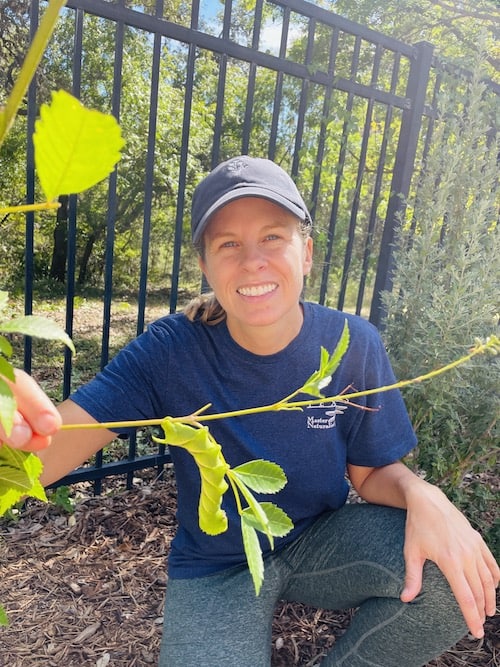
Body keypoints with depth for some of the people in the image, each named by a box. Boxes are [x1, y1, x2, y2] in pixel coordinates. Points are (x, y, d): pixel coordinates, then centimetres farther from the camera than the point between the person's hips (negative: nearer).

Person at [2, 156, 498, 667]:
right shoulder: (170, 351, -20)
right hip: (216, 569, -1)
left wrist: (422, 495, -29)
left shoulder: (353, 345, -14)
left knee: (456, 576, -22)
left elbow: (372, 471, -6)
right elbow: (54, 448, -26)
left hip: (323, 541, 2)